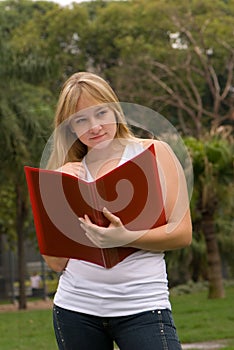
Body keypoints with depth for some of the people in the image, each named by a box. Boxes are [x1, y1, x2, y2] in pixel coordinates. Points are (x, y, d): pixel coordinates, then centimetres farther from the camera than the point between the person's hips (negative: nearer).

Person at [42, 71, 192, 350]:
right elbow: (56, 262, 4)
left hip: (141, 305, -3)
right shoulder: (68, 173, 10)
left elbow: (182, 233, -4)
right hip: (75, 307, 3)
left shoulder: (153, 153, 3)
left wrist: (124, 238, -19)